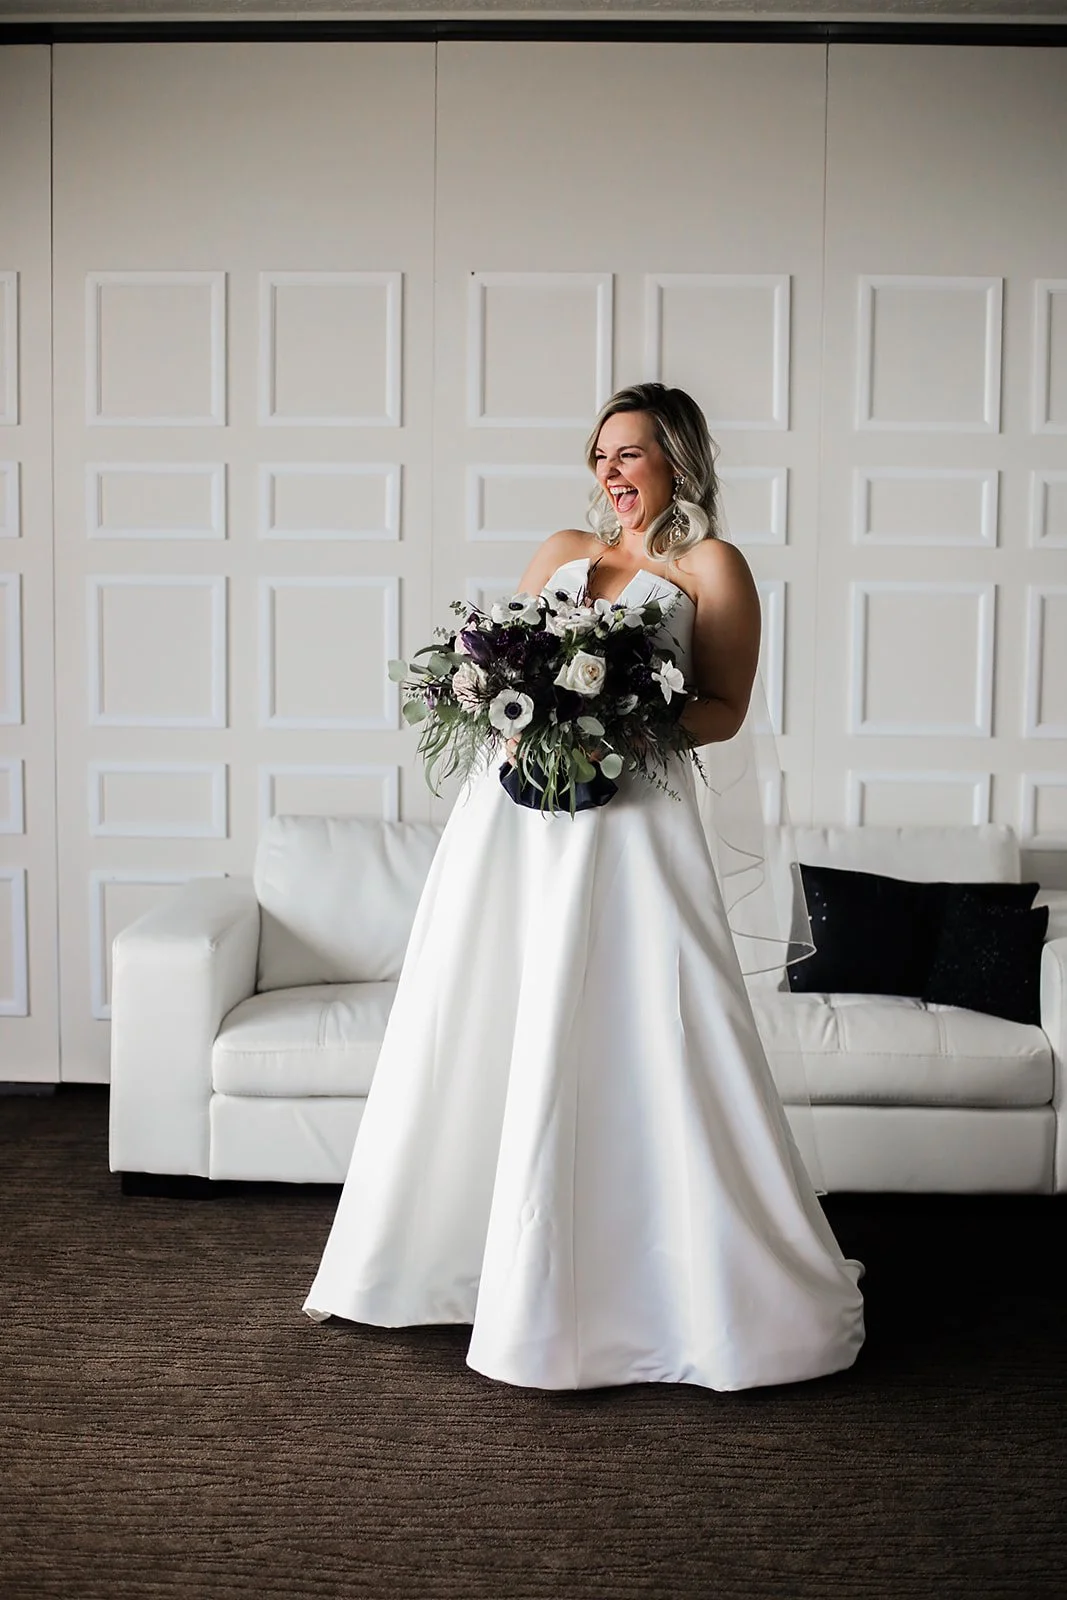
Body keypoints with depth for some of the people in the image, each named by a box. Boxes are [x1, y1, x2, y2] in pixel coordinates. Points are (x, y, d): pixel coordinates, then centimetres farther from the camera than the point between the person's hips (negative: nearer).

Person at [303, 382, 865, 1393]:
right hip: (513, 807, 5)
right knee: (464, 1037, 10)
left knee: (628, 1052, -5)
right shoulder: (561, 551, 19)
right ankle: (405, 1262, 27)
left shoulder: (711, 568, 5)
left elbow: (724, 710, 0)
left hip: (627, 815, -5)